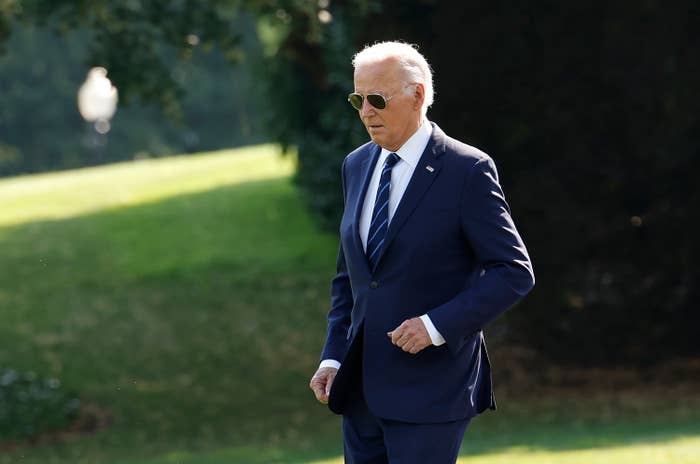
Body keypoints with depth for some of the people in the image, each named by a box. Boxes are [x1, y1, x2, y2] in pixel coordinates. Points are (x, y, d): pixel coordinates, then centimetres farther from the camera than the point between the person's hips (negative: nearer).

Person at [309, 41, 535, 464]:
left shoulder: (467, 170, -9)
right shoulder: (357, 166, 12)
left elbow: (514, 271, -11)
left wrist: (438, 324, -20)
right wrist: (333, 358, 9)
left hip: (431, 387, -7)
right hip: (361, 388, 7)